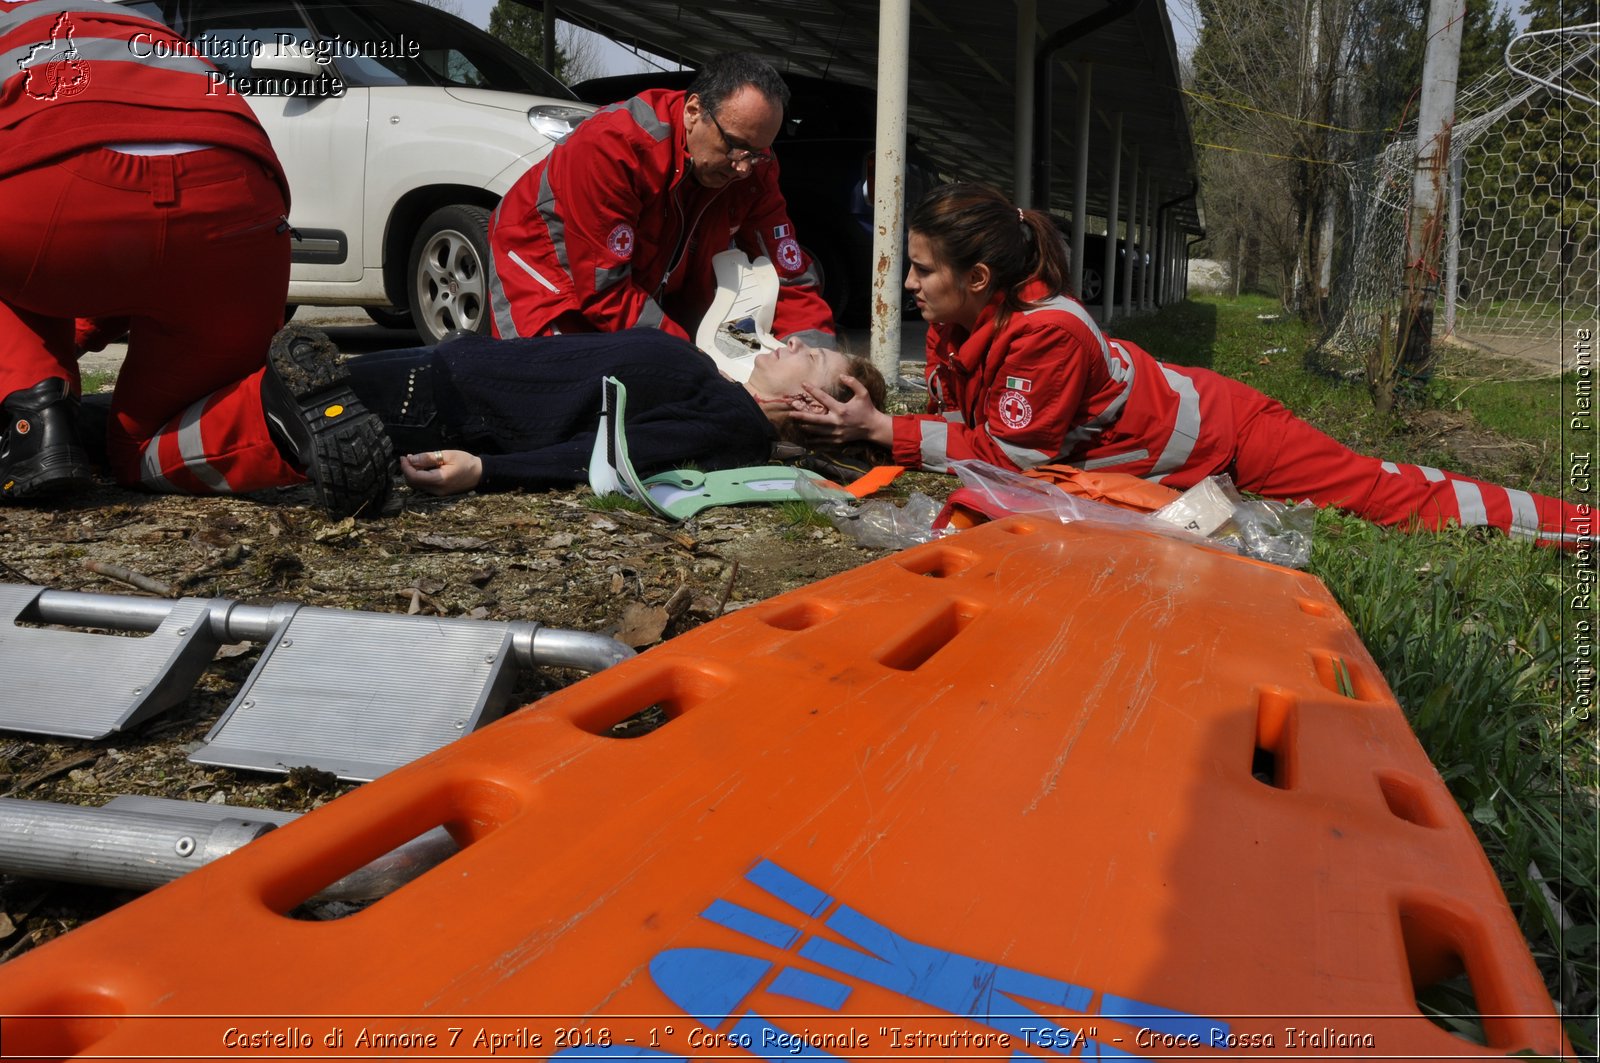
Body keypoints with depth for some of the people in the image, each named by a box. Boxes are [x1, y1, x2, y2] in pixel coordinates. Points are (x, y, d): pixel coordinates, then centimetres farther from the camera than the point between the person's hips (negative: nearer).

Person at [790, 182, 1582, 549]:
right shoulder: (955, 326, -7)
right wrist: (861, 417, -16)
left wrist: (881, 430, -27)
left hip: (1216, 431, -7)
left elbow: (1009, 456, -26)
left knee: (1388, 494, -1)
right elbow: (958, 418, 0)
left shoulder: (1045, 331, -33)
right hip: (1173, 427, 7)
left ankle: (1573, 526, 12)